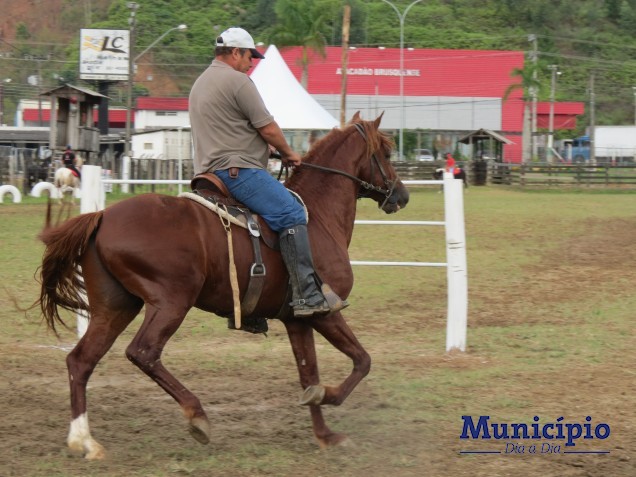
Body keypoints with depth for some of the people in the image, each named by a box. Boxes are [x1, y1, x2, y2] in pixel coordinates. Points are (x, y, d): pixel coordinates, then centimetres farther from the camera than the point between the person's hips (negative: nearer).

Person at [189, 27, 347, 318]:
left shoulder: (201, 83, 23)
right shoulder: (237, 80, -9)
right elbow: (268, 128, -9)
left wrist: (269, 147, 28)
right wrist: (288, 154, 9)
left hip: (210, 171, 11)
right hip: (237, 169, -11)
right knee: (291, 215, -19)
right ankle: (308, 296, -29)